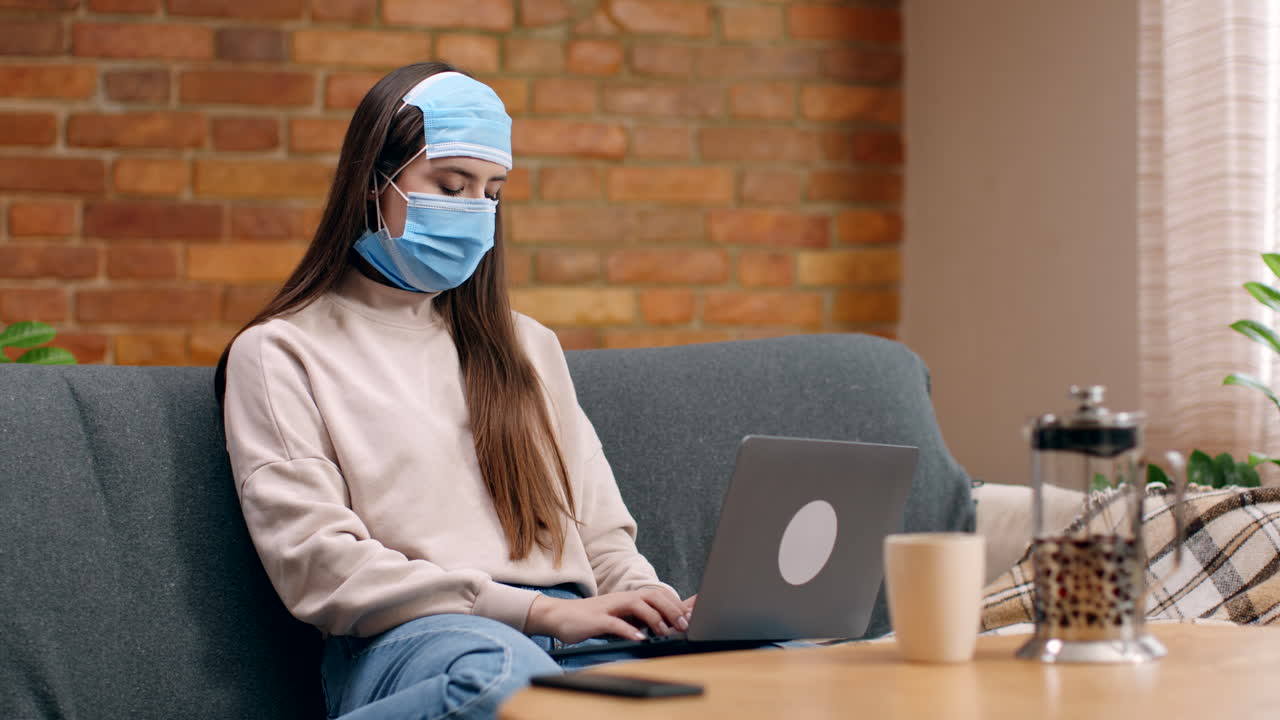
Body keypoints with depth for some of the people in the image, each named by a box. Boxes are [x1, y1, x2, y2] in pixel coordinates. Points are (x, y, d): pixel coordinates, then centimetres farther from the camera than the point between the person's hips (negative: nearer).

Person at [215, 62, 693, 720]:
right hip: (407, 639, -5)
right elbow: (318, 570, -3)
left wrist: (657, 608, 0)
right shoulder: (281, 352, 10)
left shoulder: (526, 346, 30)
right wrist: (537, 610, -11)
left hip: (574, 639, 5)